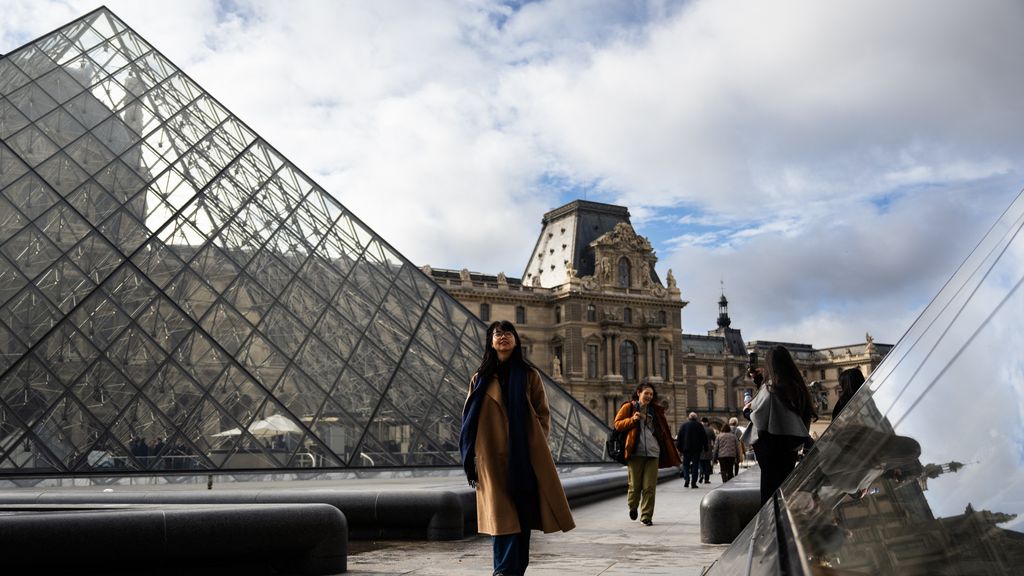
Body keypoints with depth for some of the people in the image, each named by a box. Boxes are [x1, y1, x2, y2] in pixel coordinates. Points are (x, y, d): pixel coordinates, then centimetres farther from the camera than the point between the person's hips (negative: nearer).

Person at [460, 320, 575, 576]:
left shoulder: (529, 375, 8)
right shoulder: (480, 379, 9)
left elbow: (543, 413, 7)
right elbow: (469, 420, 7)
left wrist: (537, 446, -5)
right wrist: (473, 459, -1)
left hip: (526, 456, 1)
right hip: (494, 458, 0)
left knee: (524, 513, 2)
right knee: (502, 515, -4)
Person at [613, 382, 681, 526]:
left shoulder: (656, 410, 14)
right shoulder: (628, 407, 5)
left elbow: (664, 431, 20)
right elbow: (617, 424, 3)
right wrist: (632, 419, -13)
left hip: (653, 453, 2)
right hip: (635, 452, -2)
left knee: (649, 487, -2)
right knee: (634, 485, 4)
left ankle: (646, 516, 8)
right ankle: (632, 507, 33)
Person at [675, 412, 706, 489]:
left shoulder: (684, 425, 2)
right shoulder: (699, 425, 0)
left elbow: (679, 437, 2)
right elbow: (704, 437, 1)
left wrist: (679, 447, 7)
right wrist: (705, 447, 9)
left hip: (686, 448, 0)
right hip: (697, 449, 0)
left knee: (685, 464, 11)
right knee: (695, 465, 4)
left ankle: (687, 479, -5)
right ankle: (693, 482, -1)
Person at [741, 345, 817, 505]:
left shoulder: (771, 386, -15)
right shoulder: (795, 385, 5)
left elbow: (759, 415, -16)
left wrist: (746, 410, 7)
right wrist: (760, 379, 22)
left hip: (771, 443, -6)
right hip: (791, 442, 6)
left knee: (770, 487, 0)